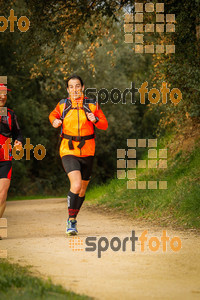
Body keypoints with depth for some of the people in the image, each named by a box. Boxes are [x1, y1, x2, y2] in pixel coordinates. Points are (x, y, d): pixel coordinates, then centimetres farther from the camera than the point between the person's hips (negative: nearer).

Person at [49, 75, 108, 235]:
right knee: (76, 185, -24)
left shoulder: (92, 105, 0)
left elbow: (105, 125, 4)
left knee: (82, 190, 13)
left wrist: (95, 119, -17)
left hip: (87, 152, 2)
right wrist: (54, 121, -1)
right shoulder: (63, 105, 1)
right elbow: (53, 115, 22)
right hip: (68, 152, -2)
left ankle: (72, 220, 35)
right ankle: (71, 219, -10)